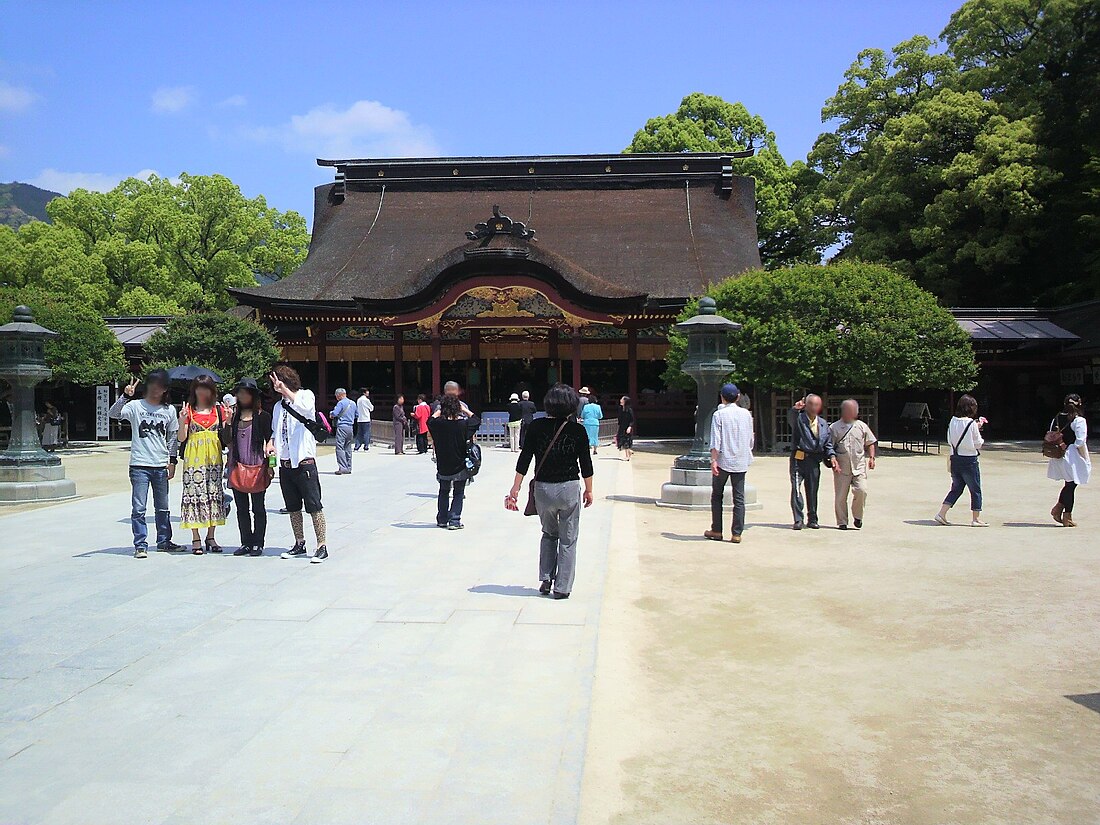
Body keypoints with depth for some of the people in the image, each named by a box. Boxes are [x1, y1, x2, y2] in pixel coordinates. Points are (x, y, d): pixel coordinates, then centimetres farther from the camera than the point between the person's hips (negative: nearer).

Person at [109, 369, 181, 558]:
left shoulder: (169, 410, 9)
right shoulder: (136, 406, 0)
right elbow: (113, 414, -15)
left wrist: (172, 461, 6)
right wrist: (125, 396, -27)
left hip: (161, 466, 3)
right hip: (139, 465, -3)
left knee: (163, 508, 13)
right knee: (138, 508, -4)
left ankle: (164, 541, 25)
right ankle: (140, 545, 3)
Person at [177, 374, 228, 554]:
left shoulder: (219, 410, 10)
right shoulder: (188, 410, 4)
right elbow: (181, 438, 0)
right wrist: (182, 420, -14)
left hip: (213, 457, 2)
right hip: (194, 457, -2)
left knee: (214, 493, 3)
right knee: (194, 493, -5)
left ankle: (211, 537, 13)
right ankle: (196, 539, 2)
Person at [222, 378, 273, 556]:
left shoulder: (263, 416, 0)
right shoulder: (234, 415, 9)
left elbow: (269, 439, 3)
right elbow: (227, 441, 4)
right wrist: (228, 422, -8)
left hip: (257, 466, -4)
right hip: (237, 466, 4)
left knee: (258, 508, 2)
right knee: (241, 508, 9)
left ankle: (258, 543, 8)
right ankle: (246, 543, 17)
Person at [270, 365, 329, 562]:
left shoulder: (306, 395, -1)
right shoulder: (278, 406, 18)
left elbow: (305, 407, -26)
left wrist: (285, 390, -25)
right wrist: (271, 445, 6)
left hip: (304, 460, -7)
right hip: (285, 463, 7)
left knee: (313, 505, -6)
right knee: (293, 507, 12)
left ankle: (321, 546, -4)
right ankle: (299, 544, 22)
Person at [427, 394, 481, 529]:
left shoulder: (438, 424, -10)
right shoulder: (463, 423, -14)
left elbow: (430, 420, 13)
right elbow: (477, 420, 5)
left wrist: (440, 410, 13)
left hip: (443, 466, 2)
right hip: (460, 466, -2)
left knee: (444, 492, 20)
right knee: (458, 493, 9)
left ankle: (442, 519, 23)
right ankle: (454, 520, 1)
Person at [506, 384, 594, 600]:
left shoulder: (536, 427, -4)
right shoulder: (577, 430, -7)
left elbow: (524, 460, -5)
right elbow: (586, 464, -1)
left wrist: (515, 489, 1)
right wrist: (589, 490, 13)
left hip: (543, 488, 2)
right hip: (569, 488, -2)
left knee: (548, 534, 24)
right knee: (568, 540, 10)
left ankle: (545, 580, 19)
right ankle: (562, 588, 13)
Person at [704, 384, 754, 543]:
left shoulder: (719, 414, -6)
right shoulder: (746, 414, 4)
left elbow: (715, 440, -12)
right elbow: (751, 440, 11)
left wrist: (713, 460, -12)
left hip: (723, 460, -3)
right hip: (741, 462, 3)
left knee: (717, 496, 11)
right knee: (739, 498, 4)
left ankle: (716, 531, 12)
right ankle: (737, 534, 2)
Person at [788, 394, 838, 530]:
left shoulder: (823, 424, 14)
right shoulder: (799, 418, 0)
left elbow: (828, 443, 17)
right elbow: (791, 417, -25)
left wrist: (832, 456, 0)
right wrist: (795, 409, -47)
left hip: (814, 461, 4)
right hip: (798, 459, -4)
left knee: (813, 490, 8)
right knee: (796, 489, -10)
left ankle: (812, 519, 20)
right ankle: (798, 520, -4)